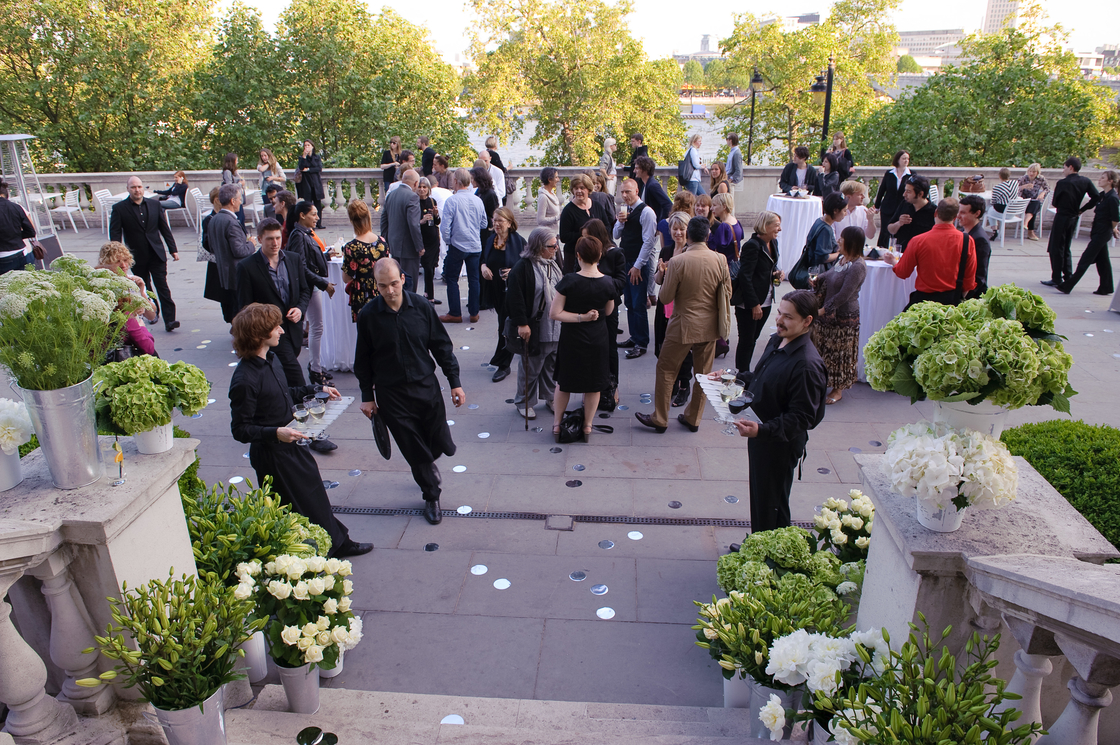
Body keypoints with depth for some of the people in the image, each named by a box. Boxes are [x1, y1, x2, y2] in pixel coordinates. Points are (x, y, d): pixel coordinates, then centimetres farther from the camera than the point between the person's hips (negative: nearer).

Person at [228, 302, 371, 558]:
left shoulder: (271, 358, 1)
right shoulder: (245, 379, -26)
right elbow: (240, 429, -22)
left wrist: (316, 390, 14)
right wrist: (275, 432, -34)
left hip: (291, 445, 9)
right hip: (271, 455, -9)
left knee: (315, 496, 22)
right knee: (295, 509, 9)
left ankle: (339, 542, 39)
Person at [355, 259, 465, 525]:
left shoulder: (421, 306, -6)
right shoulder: (368, 315, -9)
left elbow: (441, 346, 2)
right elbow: (363, 360, 2)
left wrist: (455, 382, 2)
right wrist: (367, 396, 4)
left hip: (426, 386, 1)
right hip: (391, 394, -1)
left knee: (440, 443, 8)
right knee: (414, 450, 6)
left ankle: (427, 465, 45)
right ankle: (431, 496, 29)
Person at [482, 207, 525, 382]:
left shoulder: (518, 241, -11)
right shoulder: (490, 240, 6)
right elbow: (484, 261, 16)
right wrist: (483, 267, -5)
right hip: (495, 291, 6)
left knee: (505, 327, -2)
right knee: (505, 325, 17)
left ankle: (503, 365, 9)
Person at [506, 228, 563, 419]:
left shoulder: (555, 264, 8)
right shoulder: (523, 268, -16)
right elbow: (515, 298, -17)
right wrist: (521, 323, -18)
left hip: (556, 328, 7)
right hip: (534, 329, -7)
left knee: (552, 365, 17)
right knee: (530, 368, 5)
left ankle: (551, 397, 34)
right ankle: (524, 402, 22)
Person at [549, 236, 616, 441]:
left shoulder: (569, 281, -18)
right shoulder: (608, 283, -11)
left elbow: (554, 313, -19)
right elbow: (608, 311, 5)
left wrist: (581, 317, -15)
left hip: (571, 340, -1)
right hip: (597, 340, 2)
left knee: (564, 382, 17)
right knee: (593, 384, 16)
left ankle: (557, 424, 27)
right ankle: (587, 427, 27)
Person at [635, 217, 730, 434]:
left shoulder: (677, 262, -18)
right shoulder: (720, 260, -6)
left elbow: (665, 297, -12)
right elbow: (727, 293, 4)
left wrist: (667, 275, 4)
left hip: (684, 326, -4)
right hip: (710, 326, 4)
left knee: (666, 370, 10)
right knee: (704, 373, 15)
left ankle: (660, 419, 16)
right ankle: (693, 419, 26)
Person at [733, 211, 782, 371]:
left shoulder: (773, 243, 10)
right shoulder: (752, 246, -17)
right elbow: (745, 277, -19)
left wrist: (776, 274, 2)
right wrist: (754, 304, -19)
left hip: (766, 301, 8)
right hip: (748, 304, -8)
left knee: (752, 340, 14)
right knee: (746, 341, -2)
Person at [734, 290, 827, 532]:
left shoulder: (807, 365, -28)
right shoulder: (776, 341, 1)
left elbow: (801, 419, -27)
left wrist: (762, 430, -37)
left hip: (781, 444, -9)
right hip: (760, 435, 9)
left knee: (771, 506, 8)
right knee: (757, 496, 23)